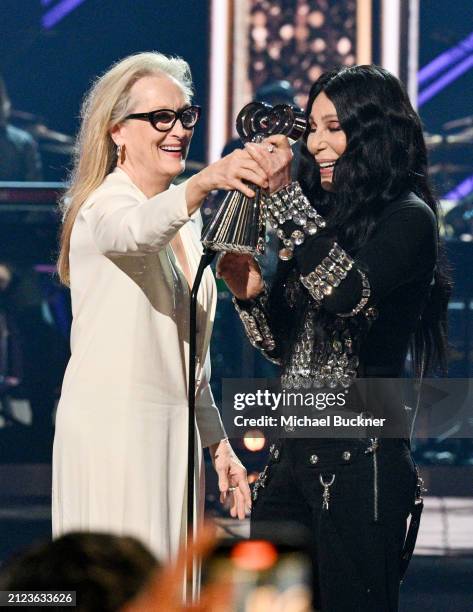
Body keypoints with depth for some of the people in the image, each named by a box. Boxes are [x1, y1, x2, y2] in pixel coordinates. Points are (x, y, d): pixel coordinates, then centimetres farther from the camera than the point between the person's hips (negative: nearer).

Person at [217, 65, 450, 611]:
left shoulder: (407, 218, -6)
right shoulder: (323, 215, 16)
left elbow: (349, 294, -26)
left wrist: (284, 195, -24)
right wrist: (250, 294, -1)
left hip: (360, 457, -7)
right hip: (293, 452, 7)